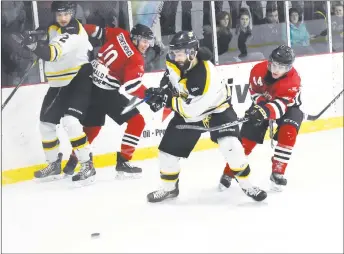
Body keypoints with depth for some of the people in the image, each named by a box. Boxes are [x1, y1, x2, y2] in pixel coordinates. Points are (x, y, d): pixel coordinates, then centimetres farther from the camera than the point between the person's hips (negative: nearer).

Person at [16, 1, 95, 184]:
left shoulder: (73, 30, -21)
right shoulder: (53, 28, 8)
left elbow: (53, 53, -36)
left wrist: (34, 45, -51)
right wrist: (32, 41, 8)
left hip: (79, 79, -9)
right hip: (58, 84, 9)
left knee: (70, 121, -25)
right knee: (46, 123, 13)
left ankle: (87, 166, -17)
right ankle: (54, 165, 30)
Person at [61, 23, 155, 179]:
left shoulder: (119, 34, 5)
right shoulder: (136, 61, -14)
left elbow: (98, 32, 9)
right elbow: (132, 86, -24)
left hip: (92, 85, 8)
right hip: (106, 93, -8)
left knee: (92, 126, 22)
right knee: (137, 122, -1)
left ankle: (74, 160, 25)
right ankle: (122, 162, -1)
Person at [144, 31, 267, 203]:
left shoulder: (206, 74, -39)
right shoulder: (174, 62, -17)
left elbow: (192, 108, -39)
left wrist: (168, 100, -37)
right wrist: (162, 91, -7)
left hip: (216, 108, -6)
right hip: (187, 111, 6)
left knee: (230, 145, -25)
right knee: (168, 149, 3)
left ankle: (246, 184, -8)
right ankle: (169, 187, 26)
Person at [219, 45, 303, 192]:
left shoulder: (293, 80, -35)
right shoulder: (259, 70, -24)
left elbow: (282, 105, -46)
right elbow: (254, 90, -4)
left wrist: (265, 112, -62)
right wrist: (260, 103, -20)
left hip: (288, 106, -2)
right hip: (263, 103, 3)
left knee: (288, 132, -29)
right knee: (247, 136, -6)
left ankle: (278, 172, -16)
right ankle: (229, 172, 9)